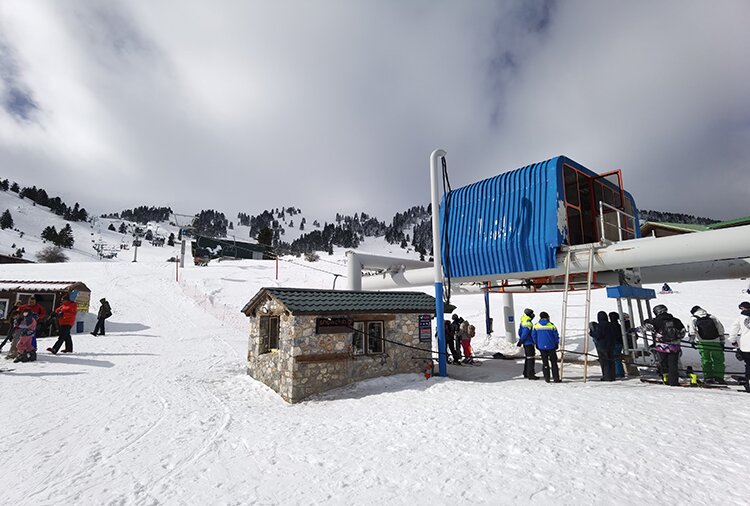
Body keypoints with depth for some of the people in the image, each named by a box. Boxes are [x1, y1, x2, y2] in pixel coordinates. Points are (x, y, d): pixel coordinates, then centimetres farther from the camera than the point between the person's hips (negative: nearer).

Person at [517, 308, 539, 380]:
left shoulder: (522, 322, 9)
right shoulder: (528, 324, -21)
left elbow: (520, 332, 15)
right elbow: (524, 334, -22)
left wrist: (520, 341, 22)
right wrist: (520, 341, -11)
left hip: (525, 343, 10)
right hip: (529, 343, -10)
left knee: (528, 358, 17)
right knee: (530, 358, -3)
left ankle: (526, 373, 24)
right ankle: (530, 375, 2)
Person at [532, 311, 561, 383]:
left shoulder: (536, 326, -4)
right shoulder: (551, 325, -8)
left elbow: (533, 336, 1)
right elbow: (556, 336, -2)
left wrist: (537, 344, 15)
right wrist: (556, 344, 13)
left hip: (541, 347, 1)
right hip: (551, 347, -1)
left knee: (545, 362, 10)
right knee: (554, 362, 9)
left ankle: (547, 378, 11)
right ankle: (556, 378, 10)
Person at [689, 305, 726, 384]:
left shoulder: (693, 319, 7)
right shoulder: (712, 317, 14)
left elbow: (692, 330, -6)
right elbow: (721, 329, 12)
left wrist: (692, 341, -8)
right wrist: (722, 341, 15)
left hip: (702, 342, -1)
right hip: (715, 342, 1)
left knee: (705, 360, 7)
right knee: (718, 360, 9)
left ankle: (708, 377, 7)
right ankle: (719, 377, 5)